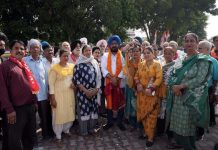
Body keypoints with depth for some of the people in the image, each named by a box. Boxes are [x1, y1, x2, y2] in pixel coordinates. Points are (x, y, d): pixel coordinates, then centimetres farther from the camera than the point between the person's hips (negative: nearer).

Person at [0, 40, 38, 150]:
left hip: (30, 107, 7)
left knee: (30, 137, 20)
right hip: (16, 109, -7)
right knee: (14, 140, 8)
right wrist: (9, 109, -18)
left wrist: (34, 102, 16)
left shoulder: (25, 66, 14)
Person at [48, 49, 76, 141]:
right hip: (58, 94, -5)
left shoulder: (72, 66, 4)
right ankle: (58, 135, 22)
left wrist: (74, 83, -5)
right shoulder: (54, 68, -11)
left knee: (69, 112, 14)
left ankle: (66, 129, 37)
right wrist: (52, 98, -13)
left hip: (69, 94, 5)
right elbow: (51, 84, -11)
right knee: (59, 114, 4)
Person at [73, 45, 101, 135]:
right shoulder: (79, 64, -5)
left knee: (93, 109, 9)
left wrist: (96, 89, -5)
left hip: (94, 92, 4)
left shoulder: (95, 62, 7)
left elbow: (99, 77, 7)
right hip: (83, 92, -4)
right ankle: (84, 131, 20)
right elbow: (76, 79, -9)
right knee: (83, 110, 3)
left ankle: (91, 128, 27)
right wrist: (86, 90, -12)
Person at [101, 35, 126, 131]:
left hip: (120, 83, 0)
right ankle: (109, 122, 22)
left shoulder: (122, 56, 3)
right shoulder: (105, 56, 5)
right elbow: (103, 69, -5)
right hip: (108, 83, 1)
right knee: (109, 103, 9)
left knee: (120, 103, 5)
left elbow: (123, 69, -5)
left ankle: (120, 122, 20)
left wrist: (117, 79, -16)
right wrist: (112, 78, -17)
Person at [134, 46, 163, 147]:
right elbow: (136, 76, 11)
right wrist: (138, 84, -9)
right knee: (142, 113, 13)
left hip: (152, 93, -5)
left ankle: (150, 137, 15)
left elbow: (159, 78, -15)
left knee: (151, 115, 3)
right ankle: (146, 132, 31)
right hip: (141, 93, 5)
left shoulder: (157, 64, -6)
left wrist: (150, 88, -24)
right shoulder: (141, 64, 10)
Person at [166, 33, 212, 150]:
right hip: (177, 100, 6)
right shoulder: (180, 61, 13)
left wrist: (180, 86, -17)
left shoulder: (202, 60, -4)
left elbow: (199, 79, -15)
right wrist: (174, 87, -12)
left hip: (191, 101, -5)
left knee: (187, 131, -1)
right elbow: (171, 77, 8)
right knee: (176, 129, 10)